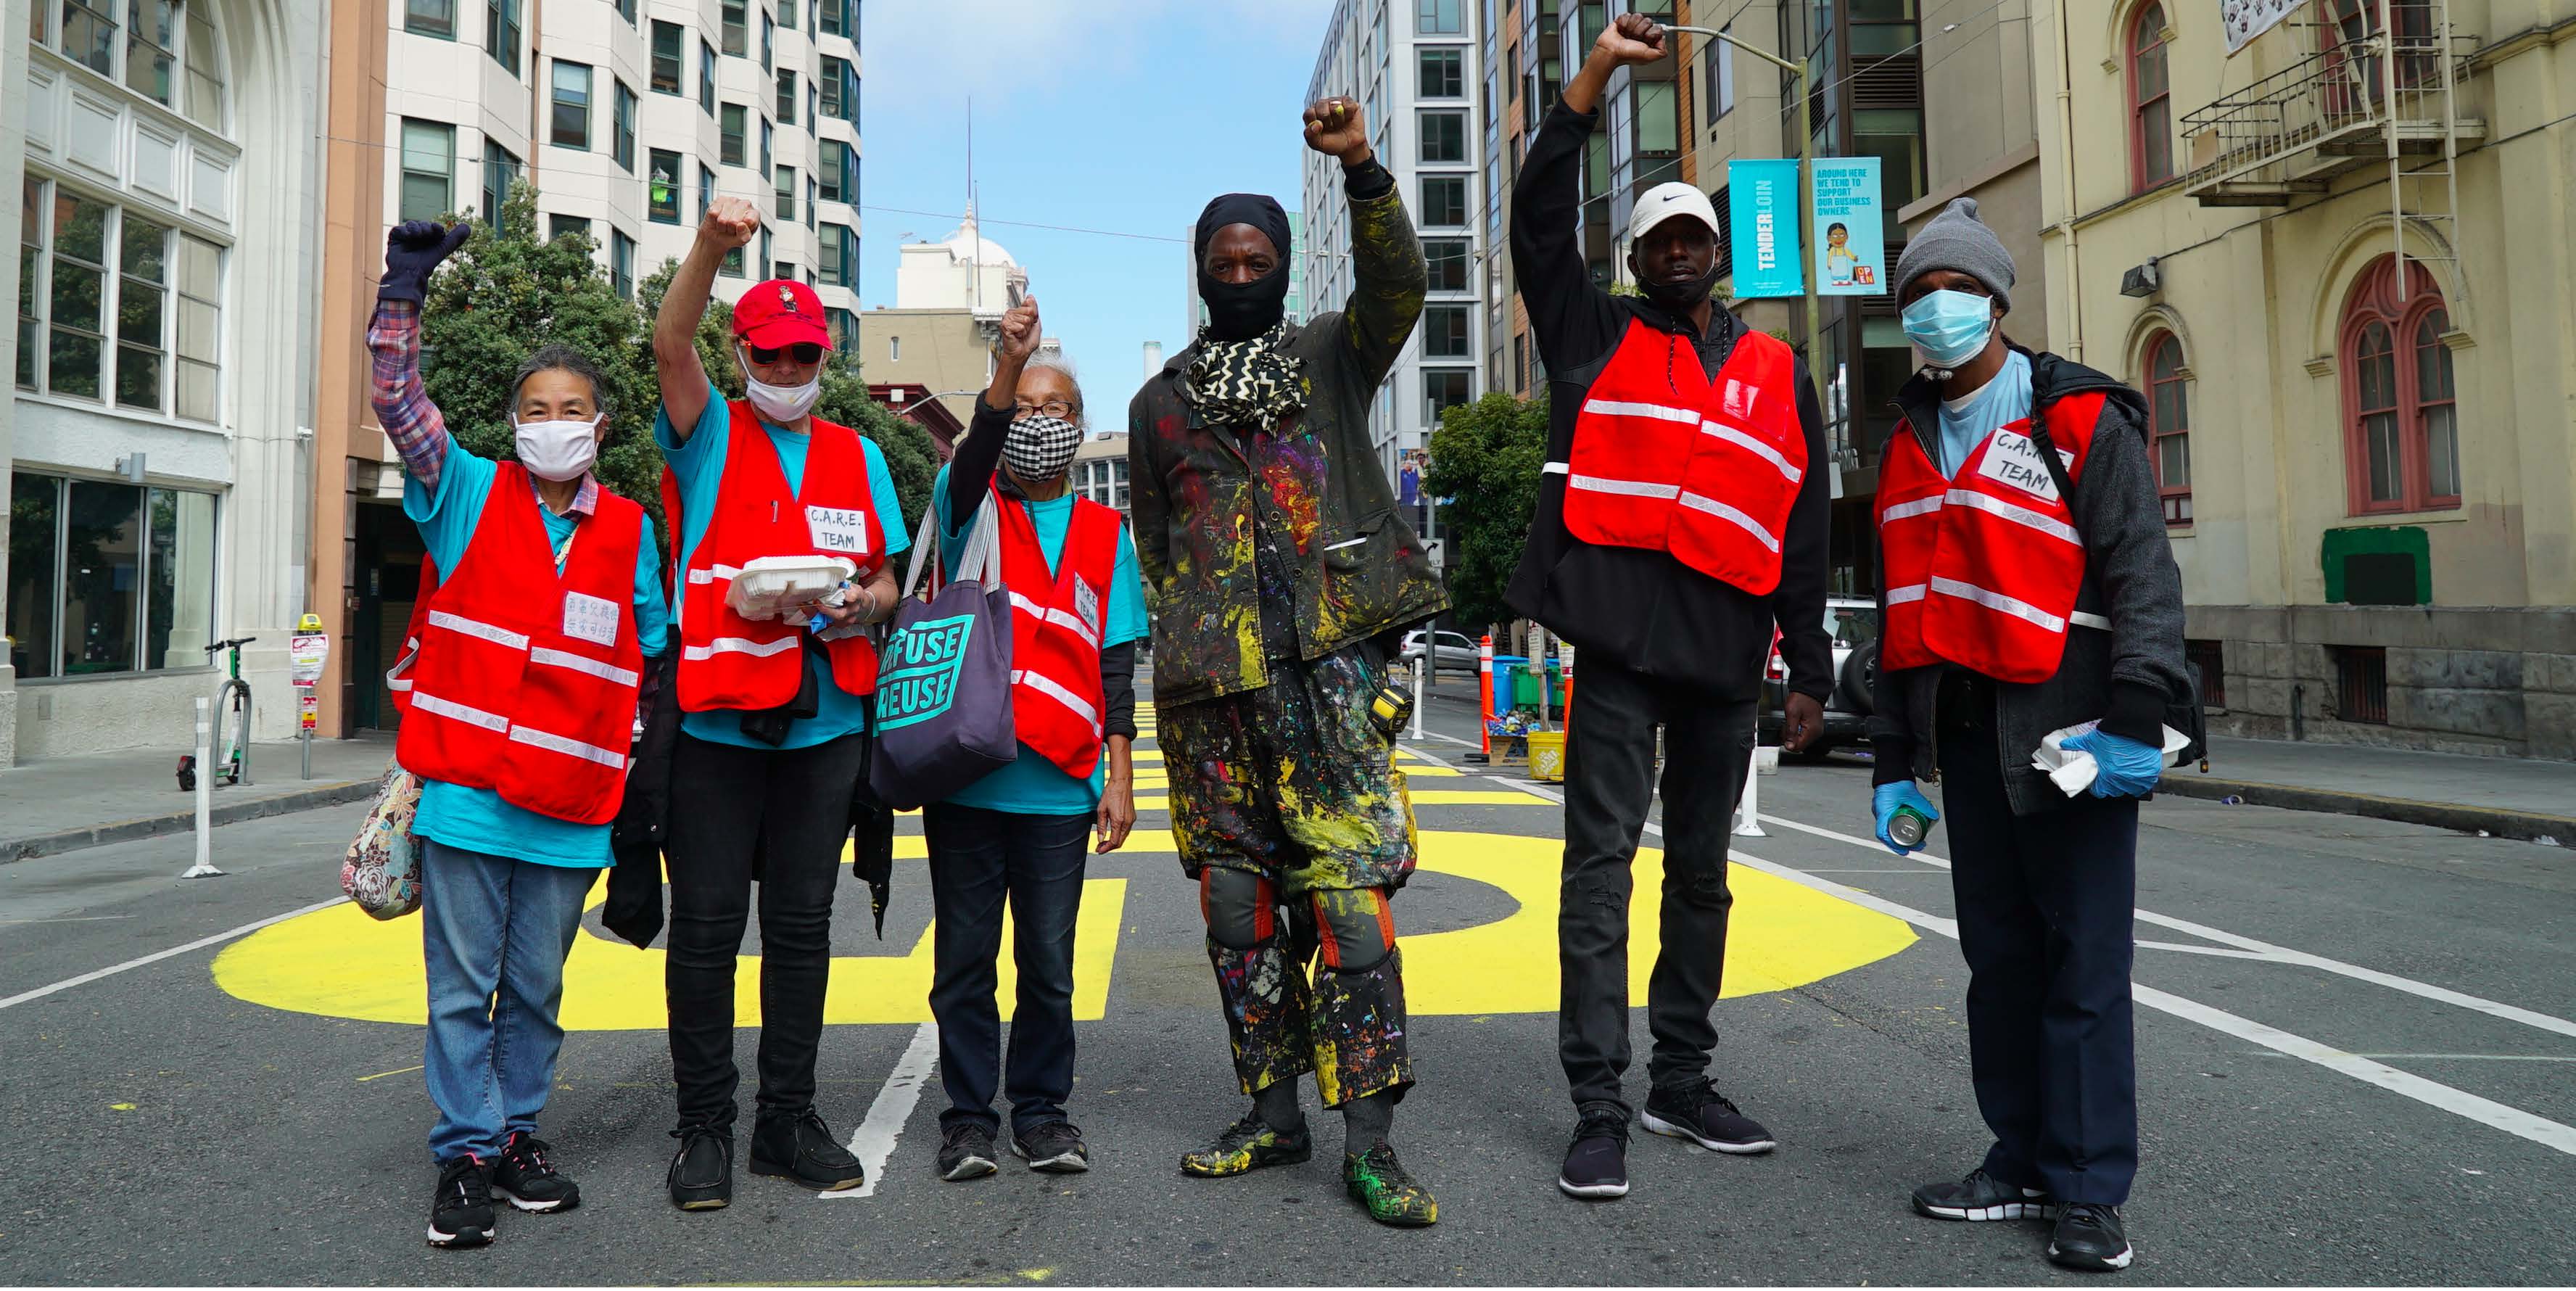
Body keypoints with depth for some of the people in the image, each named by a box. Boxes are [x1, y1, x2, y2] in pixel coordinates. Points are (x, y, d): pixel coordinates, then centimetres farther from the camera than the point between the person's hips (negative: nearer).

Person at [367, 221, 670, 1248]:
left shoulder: (629, 531, 8)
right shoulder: (470, 493, 4)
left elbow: (651, 658, 12)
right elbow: (397, 398, -7)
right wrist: (405, 287, -16)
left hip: (571, 807, 2)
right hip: (466, 792, -2)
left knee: (536, 989, 12)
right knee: (463, 986, 4)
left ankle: (517, 1134, 28)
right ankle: (467, 1153, 16)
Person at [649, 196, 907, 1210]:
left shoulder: (858, 456, 15)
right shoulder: (708, 434, 6)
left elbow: (885, 580, 18)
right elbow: (669, 344, -13)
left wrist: (862, 605, -6)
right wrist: (712, 244, -28)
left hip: (824, 720, 3)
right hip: (715, 717, -3)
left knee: (802, 924, 8)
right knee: (706, 925, 0)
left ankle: (789, 1117, 19)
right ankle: (704, 1127, 13)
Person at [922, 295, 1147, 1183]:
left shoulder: (1105, 533, 11)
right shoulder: (971, 510, 6)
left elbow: (1116, 663, 9)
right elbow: (973, 462, -19)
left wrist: (1119, 775, 3)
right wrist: (1004, 368, -34)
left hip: (1058, 780, 1)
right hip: (964, 774, -1)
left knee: (1049, 962, 6)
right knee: (965, 958, 6)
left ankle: (1042, 1110, 22)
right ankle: (969, 1114, 19)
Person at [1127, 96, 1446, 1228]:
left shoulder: (1332, 355, 13)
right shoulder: (1158, 401, 20)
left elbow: (1397, 284, -7)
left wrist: (1361, 168, -20)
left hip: (1328, 665, -3)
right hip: (1208, 686, 4)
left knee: (1351, 895, -10)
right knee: (1237, 903, 7)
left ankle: (1368, 1143, -5)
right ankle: (1272, 1112, 20)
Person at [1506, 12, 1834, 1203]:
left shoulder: (1776, 375, 16)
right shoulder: (1596, 340, 10)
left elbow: (1803, 532, 15)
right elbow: (1539, 223, -2)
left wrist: (1810, 669, 10)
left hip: (1725, 656, 4)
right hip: (1619, 637, -4)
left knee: (1702, 872, 12)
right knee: (1602, 863, -6)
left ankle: (1682, 1083, 25)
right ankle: (1599, 1107, -1)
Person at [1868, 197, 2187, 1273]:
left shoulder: (2079, 419, -2)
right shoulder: (1909, 446, 16)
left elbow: (2143, 571, -10)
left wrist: (2135, 720, -20)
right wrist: (1893, 760, 16)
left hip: (2066, 729, -6)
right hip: (1965, 731, 6)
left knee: (2084, 961, -2)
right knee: (1999, 954, 11)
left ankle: (2088, 1190, 8)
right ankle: (2023, 1160, 23)